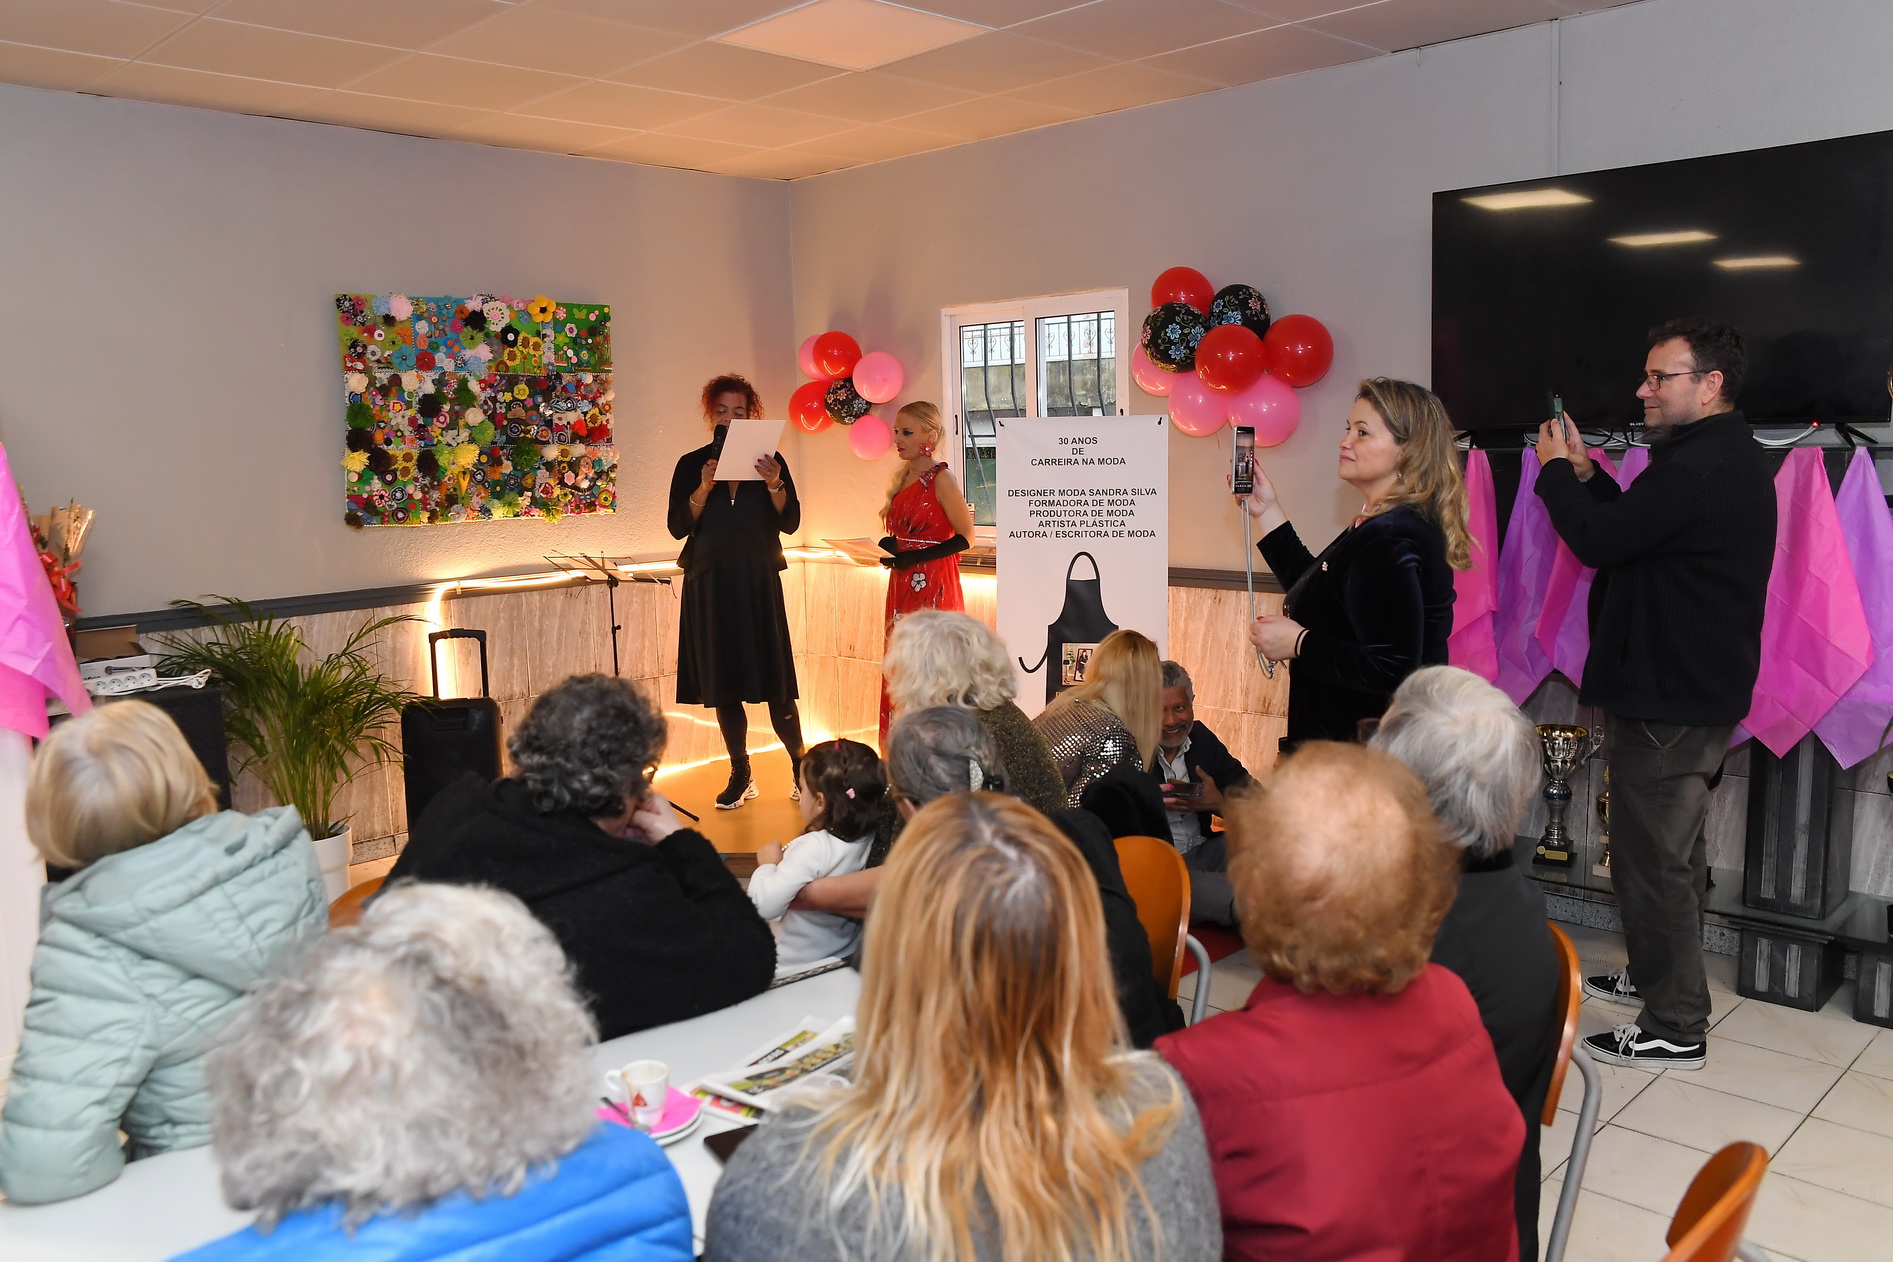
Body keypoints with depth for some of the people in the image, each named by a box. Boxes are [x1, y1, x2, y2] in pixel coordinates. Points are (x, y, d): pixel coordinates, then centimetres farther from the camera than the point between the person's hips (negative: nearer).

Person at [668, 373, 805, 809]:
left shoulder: (770, 460, 4)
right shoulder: (691, 464, 5)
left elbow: (791, 522, -3)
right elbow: (678, 526, -4)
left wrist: (774, 485, -19)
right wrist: (705, 488, -17)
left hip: (759, 581, -1)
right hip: (710, 584, 1)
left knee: (774, 679, -3)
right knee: (722, 683, 5)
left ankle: (800, 764, 14)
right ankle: (741, 775, 16)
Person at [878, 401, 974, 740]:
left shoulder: (941, 478, -9)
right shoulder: (903, 479, 14)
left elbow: (965, 536, -12)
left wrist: (914, 558, -19)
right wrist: (888, 549, 2)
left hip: (933, 588, -8)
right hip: (902, 588, 8)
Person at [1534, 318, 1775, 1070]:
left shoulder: (1698, 465, -22)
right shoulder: (1728, 457, 14)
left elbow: (1600, 540, -21)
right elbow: (1636, 528, 17)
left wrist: (1556, 470, -6)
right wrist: (1584, 472, 9)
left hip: (1667, 699, -11)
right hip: (1700, 689, 11)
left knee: (1652, 858, -4)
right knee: (1672, 850, 21)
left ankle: (1675, 1029, 6)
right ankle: (1659, 979, 36)